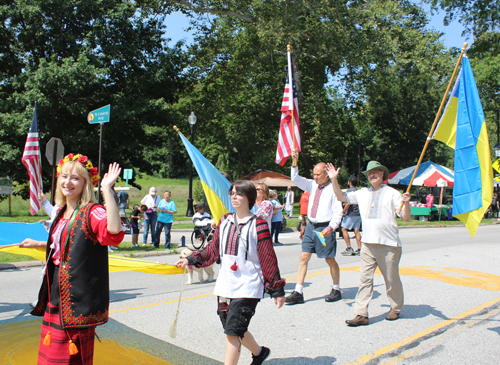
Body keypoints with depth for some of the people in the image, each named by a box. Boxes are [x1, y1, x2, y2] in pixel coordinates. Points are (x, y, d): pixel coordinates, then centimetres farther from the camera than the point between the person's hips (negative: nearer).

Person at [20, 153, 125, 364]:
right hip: (56, 296, 8)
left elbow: (114, 230, -41)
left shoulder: (91, 213, -17)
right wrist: (38, 244, 31)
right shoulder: (62, 212, 10)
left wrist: (107, 189, -40)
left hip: (78, 298, -8)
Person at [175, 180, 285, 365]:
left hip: (247, 288, -6)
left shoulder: (257, 225, -7)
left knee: (233, 331, -11)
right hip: (225, 286, 6)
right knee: (234, 330, 15)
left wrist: (277, 290, -4)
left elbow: (268, 259, -6)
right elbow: (213, 250, 17)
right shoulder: (224, 222, 10)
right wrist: (190, 260, 8)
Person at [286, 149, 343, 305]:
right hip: (311, 226, 5)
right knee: (303, 257, 1)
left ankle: (336, 290, 25)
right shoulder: (312, 185, 9)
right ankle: (298, 292, 4)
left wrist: (331, 227, -22)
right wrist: (295, 163, -10)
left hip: (325, 228, -5)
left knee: (330, 260, 7)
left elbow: (338, 212, -10)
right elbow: (296, 180, 3)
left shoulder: (332, 189, -7)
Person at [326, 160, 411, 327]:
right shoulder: (362, 193, 12)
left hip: (388, 244, -3)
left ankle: (395, 309, 29)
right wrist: (334, 179, 7)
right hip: (368, 244, 3)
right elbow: (341, 197, 18)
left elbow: (405, 218, -3)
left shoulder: (393, 193, 1)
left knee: (391, 279, 8)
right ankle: (361, 314, 1)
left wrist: (406, 203, -22)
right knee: (365, 278, -1)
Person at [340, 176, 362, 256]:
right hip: (358, 213, 8)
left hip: (351, 213, -8)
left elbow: (348, 203, -17)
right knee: (356, 230, 7)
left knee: (344, 229, 0)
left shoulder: (350, 190, -9)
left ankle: (349, 248, -5)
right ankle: (359, 249, 3)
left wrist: (343, 212, -12)